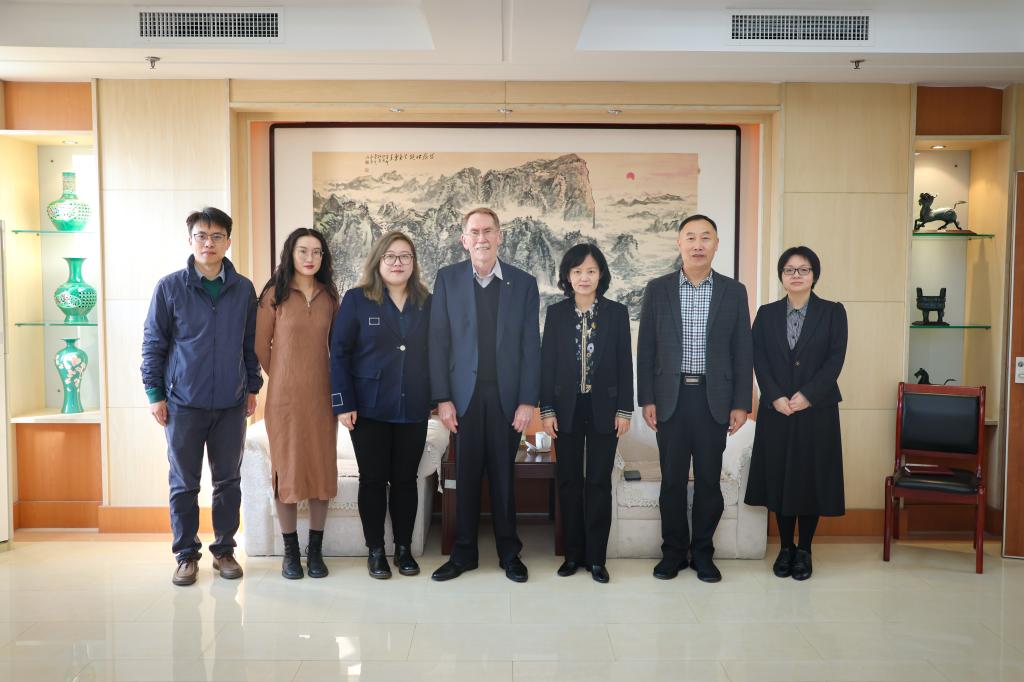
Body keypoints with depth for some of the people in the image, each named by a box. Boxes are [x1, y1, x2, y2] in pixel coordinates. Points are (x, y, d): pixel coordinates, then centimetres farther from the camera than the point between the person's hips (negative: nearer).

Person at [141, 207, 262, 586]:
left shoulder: (243, 289, 4)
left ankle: (224, 550, 23)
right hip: (183, 402, -1)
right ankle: (186, 554, 20)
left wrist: (253, 386, 10)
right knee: (184, 483, 7)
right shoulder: (170, 287, -1)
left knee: (228, 480, 9)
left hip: (231, 403, 2)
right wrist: (155, 393, -1)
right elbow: (153, 343, 2)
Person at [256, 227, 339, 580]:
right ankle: (290, 551, 16)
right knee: (287, 470, 3)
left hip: (321, 395, 3)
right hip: (285, 396, -2)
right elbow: (261, 347, 3)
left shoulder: (329, 296, 7)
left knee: (322, 469, 5)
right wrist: (285, 378, 10)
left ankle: (315, 550, 17)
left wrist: (337, 386, 11)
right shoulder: (274, 295, -2)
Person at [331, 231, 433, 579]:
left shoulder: (427, 303, 7)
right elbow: (339, 352, -5)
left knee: (405, 479, 9)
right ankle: (375, 551, 19)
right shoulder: (356, 299, -2)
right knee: (373, 480, 6)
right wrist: (343, 403, -10)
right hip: (370, 407, -2)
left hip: (413, 409, 2)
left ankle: (404, 548, 22)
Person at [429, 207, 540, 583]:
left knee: (504, 475, 9)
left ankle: (509, 552, 23)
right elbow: (438, 340, 0)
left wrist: (528, 400, -4)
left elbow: (531, 345, 2)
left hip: (507, 395, 0)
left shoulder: (524, 283, 3)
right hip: (464, 394, 0)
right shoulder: (448, 278, 3)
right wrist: (443, 398, -5)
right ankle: (464, 553, 21)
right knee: (466, 476, 7)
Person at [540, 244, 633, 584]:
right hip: (567, 408, 1)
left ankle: (596, 557, 13)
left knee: (599, 482, 3)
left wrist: (624, 409, -3)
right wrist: (547, 409, -3)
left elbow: (624, 363, 1)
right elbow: (547, 363, 2)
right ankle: (573, 553, 19)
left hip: (604, 408, -1)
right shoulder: (556, 313, 3)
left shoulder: (617, 312, 1)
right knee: (569, 481, 7)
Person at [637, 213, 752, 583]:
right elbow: (645, 350, 3)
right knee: (672, 479, 7)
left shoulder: (733, 291, 4)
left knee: (709, 480, 7)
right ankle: (673, 552, 21)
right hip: (671, 397, 0)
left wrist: (741, 404, -1)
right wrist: (646, 399, -3)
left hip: (714, 399, 0)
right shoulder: (658, 289, 3)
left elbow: (742, 352, 4)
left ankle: (703, 553, 22)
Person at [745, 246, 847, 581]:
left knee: (811, 478, 3)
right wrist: (776, 397, -13)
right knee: (779, 477, 5)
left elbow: (835, 359, -5)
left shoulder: (833, 312, 3)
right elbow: (759, 359, 0)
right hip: (776, 411, 2)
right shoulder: (766, 314, 7)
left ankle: (804, 550, 17)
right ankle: (785, 547, 19)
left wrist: (807, 395, -15)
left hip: (817, 410, -1)